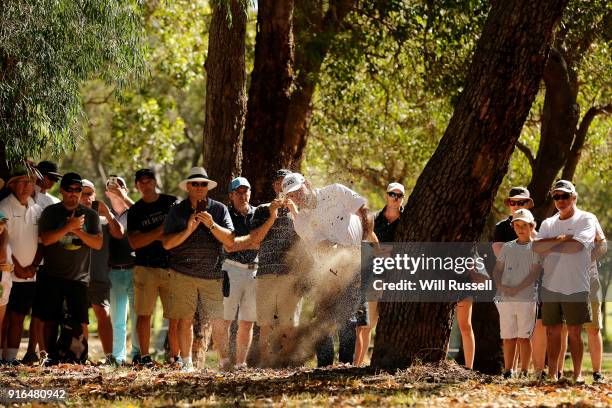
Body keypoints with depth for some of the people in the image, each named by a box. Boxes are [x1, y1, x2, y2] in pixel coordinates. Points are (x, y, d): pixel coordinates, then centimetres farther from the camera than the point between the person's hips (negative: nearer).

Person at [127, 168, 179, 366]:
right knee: (144, 314, -3)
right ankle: (144, 356, 3)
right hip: (146, 268, 0)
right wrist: (159, 231, -13)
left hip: (172, 268, 0)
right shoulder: (135, 211, 8)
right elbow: (134, 242, -3)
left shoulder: (173, 203, 9)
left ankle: (174, 356, 4)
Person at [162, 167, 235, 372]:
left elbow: (230, 240, -2)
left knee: (219, 321, -4)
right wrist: (188, 230, -14)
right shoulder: (177, 211, 5)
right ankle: (186, 362, 9)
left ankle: (225, 361, 1)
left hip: (213, 275, 0)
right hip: (183, 274, 0)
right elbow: (167, 243, -2)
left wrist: (211, 225, -15)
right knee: (184, 319, 0)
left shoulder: (219, 209, 7)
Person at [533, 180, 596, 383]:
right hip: (551, 286, 4)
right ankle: (552, 374, 9)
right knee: (553, 332, 5)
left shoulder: (587, 219, 0)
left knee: (574, 332, -3)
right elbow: (536, 246, -1)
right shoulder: (548, 223, 15)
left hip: (576, 286, -4)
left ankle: (578, 374, 1)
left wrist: (549, 247, -5)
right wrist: (560, 239, -12)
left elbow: (577, 245, -15)